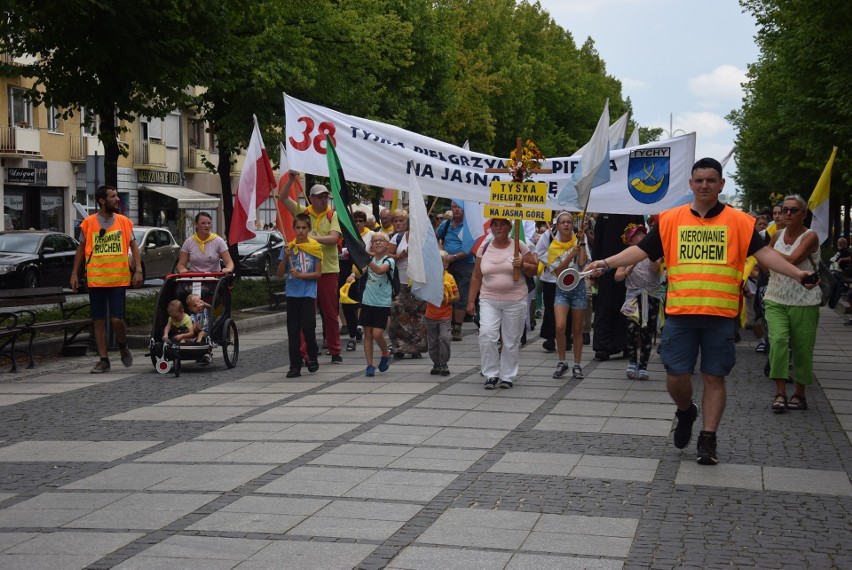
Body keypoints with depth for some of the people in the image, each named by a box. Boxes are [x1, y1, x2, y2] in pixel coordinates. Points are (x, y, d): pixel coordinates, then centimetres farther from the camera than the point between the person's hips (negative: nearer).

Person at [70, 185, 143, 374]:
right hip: (95, 280, 1)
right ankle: (103, 360, 12)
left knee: (116, 319, -8)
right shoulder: (88, 223, 1)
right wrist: (75, 273, 5)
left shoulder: (124, 222, 4)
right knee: (99, 321, 4)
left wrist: (138, 270, -5)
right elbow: (81, 249, 9)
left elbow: (133, 246, 7)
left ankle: (123, 347, 22)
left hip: (119, 279, -1)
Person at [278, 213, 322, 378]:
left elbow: (318, 273, -2)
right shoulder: (288, 247, 6)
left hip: (309, 292, -2)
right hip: (292, 292, 2)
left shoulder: (315, 247, 0)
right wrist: (285, 257, -10)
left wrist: (300, 275, -14)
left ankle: (312, 356, 17)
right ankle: (295, 366, 6)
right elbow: (280, 273, 5)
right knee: (293, 330, 2)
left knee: (308, 327, -8)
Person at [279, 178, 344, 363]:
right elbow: (283, 197, 5)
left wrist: (314, 238, -21)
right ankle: (304, 352, 4)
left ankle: (335, 351, 15)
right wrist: (291, 179, -6)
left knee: (330, 312, 6)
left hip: (328, 270, -1)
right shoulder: (303, 212, 8)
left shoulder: (333, 215, 3)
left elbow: (334, 238, -11)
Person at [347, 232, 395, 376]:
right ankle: (370, 365, 11)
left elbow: (379, 270, -28)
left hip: (382, 303, -5)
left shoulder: (389, 261, -9)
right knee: (368, 334, 4)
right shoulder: (370, 259, 9)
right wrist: (353, 275, -15)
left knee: (377, 334, -10)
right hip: (367, 301, 5)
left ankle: (385, 355, 17)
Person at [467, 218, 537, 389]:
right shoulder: (483, 249, 7)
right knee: (486, 335, -14)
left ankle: (507, 376, 17)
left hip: (515, 301, -1)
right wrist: (471, 301, 7)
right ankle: (491, 374, -1)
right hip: (489, 300, 1)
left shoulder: (519, 247, 2)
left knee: (511, 341, 4)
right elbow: (476, 277, 11)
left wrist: (523, 265, -15)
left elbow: (534, 269, 6)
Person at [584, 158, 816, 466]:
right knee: (676, 376, 2)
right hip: (679, 313, 1)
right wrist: (607, 262, -3)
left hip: (720, 314, -1)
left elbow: (764, 252, 0)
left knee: (714, 378, 4)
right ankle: (686, 411, 34)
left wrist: (796, 273, -13)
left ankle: (708, 439, 15)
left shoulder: (739, 221, 4)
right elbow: (641, 250, 7)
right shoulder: (670, 219, 6)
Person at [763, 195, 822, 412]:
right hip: (776, 299, 3)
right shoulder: (777, 235, 9)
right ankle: (780, 393, -16)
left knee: (802, 348, 3)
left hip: (804, 302, -3)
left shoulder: (810, 237, -7)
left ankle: (799, 394, 19)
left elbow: (792, 260, -22)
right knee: (778, 339, -17)